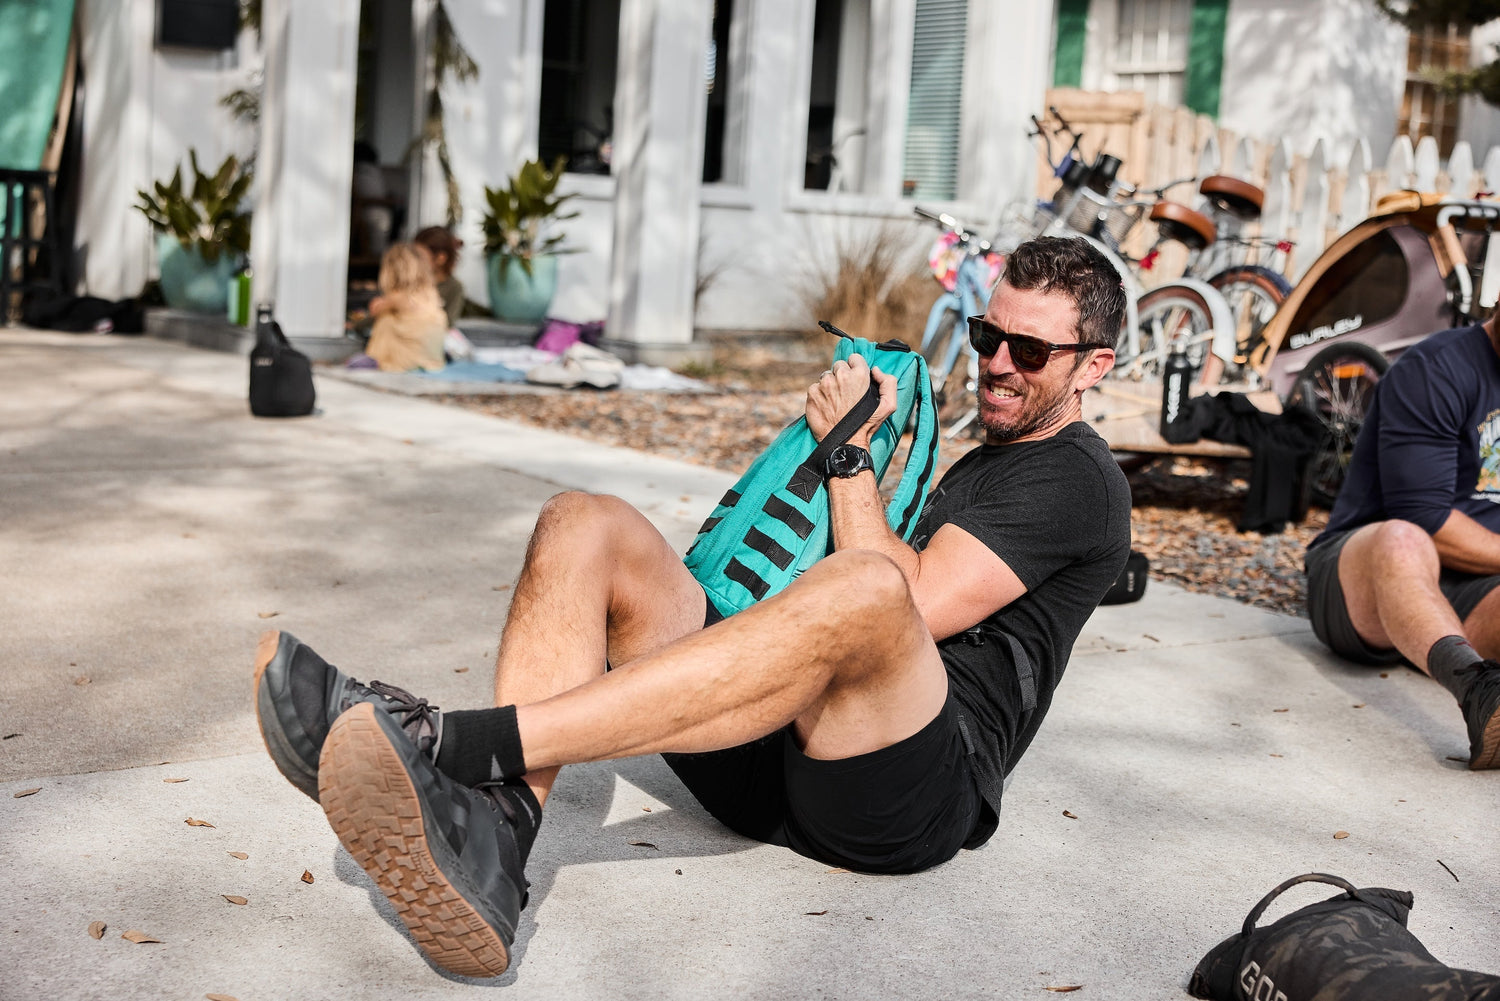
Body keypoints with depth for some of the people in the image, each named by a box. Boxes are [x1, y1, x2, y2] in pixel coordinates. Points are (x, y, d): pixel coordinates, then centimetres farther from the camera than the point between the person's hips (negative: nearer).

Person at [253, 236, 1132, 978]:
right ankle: (489, 849, -34)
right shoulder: (977, 464, 32)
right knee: (583, 524, -9)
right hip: (775, 767, 8)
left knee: (863, 592, -42)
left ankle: (464, 746, -46)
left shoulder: (1077, 480, 4)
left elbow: (910, 608, -10)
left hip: (920, 794, -8)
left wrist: (849, 454, 0)